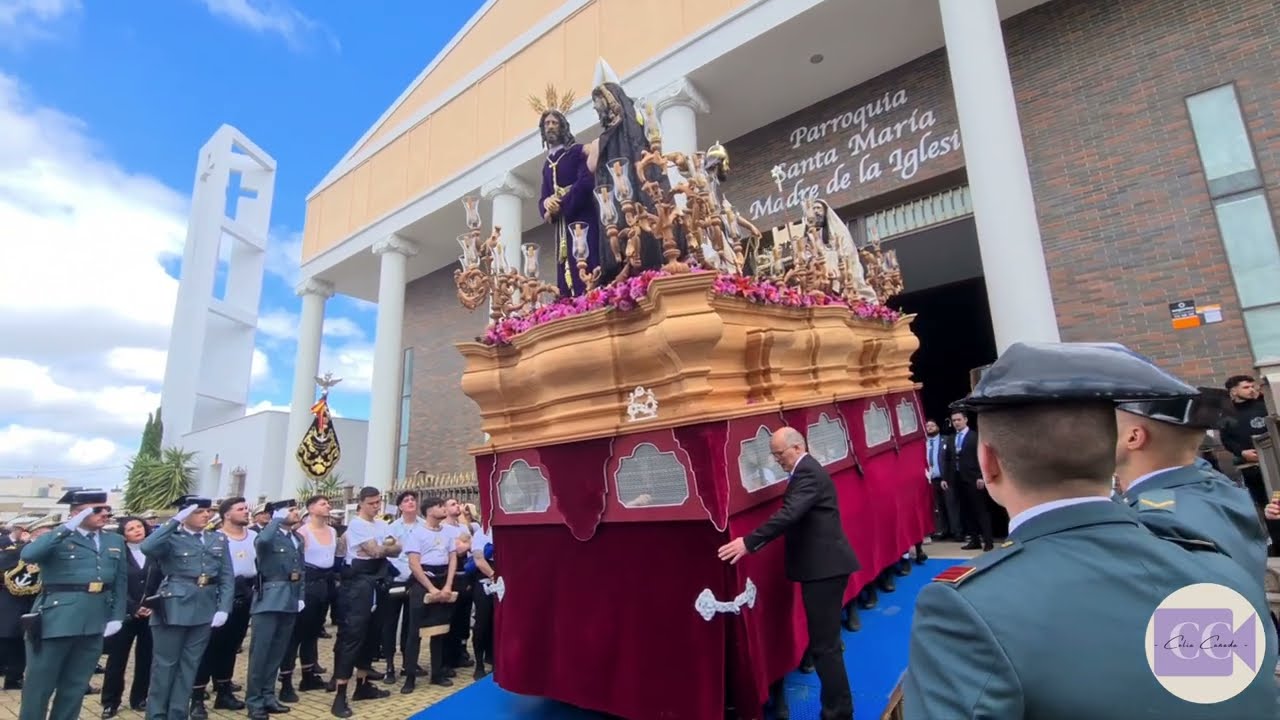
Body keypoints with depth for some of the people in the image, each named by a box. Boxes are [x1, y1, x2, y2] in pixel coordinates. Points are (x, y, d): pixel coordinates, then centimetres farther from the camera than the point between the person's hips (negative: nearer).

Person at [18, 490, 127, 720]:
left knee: (76, 685, 13)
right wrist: (68, 528, -26)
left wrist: (116, 616, 4)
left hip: (94, 622, 4)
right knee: (40, 684, 7)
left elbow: (121, 581, 11)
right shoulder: (57, 539, -4)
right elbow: (27, 555, -25)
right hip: (56, 620, -4)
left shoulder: (115, 541, 10)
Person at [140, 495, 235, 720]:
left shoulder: (219, 539, 8)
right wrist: (175, 521, -25)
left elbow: (227, 577, 6)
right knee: (165, 663, 7)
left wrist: (224, 608, -4)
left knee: (190, 664, 11)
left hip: (205, 609, 4)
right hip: (174, 608, -4)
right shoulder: (171, 538, -3)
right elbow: (147, 548, -28)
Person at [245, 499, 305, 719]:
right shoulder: (269, 536, -9)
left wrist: (301, 596, 9)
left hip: (290, 599, 7)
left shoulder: (298, 538, 12)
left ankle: (268, 695, 25)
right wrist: (277, 519, -23)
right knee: (260, 651, 0)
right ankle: (253, 701, 11)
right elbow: (262, 541, -36)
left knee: (277, 651, 14)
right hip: (270, 598, -7)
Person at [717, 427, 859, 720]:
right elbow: (795, 516, 19)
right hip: (823, 564, 11)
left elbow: (789, 514, -30)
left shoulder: (807, 473, -18)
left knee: (824, 644, -3)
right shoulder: (807, 470, 15)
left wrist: (748, 542, -31)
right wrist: (755, 542, 15)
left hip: (824, 566, -11)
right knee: (824, 641, 18)